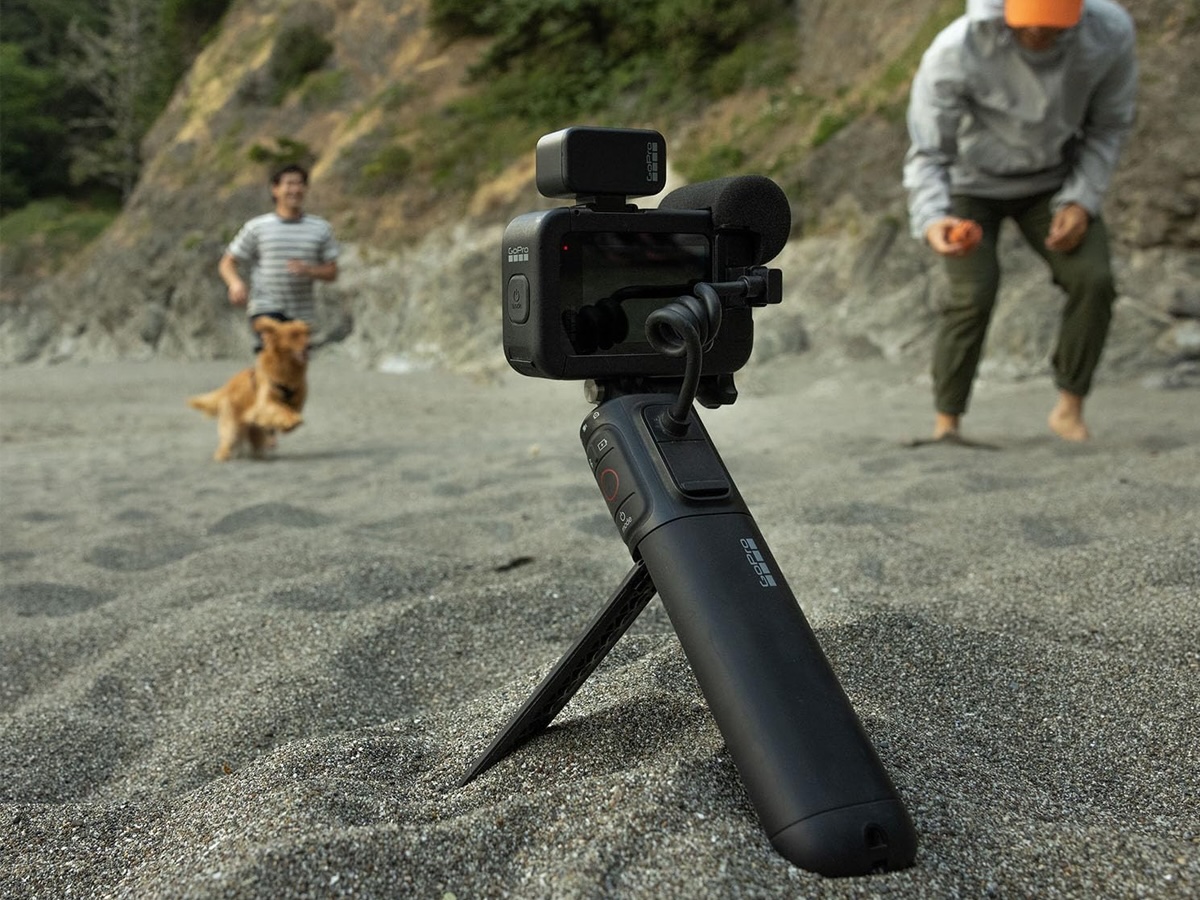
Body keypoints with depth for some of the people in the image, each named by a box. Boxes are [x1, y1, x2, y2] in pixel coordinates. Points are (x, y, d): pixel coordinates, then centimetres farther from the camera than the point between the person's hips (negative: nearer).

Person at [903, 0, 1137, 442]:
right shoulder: (956, 51, -33)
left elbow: (1110, 125, -6)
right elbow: (927, 153, -27)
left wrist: (1082, 200, -17)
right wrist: (931, 219, -46)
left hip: (1051, 181, 3)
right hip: (971, 183, -2)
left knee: (1093, 280, -15)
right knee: (974, 297, -19)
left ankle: (1070, 409, 2)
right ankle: (946, 422, -3)